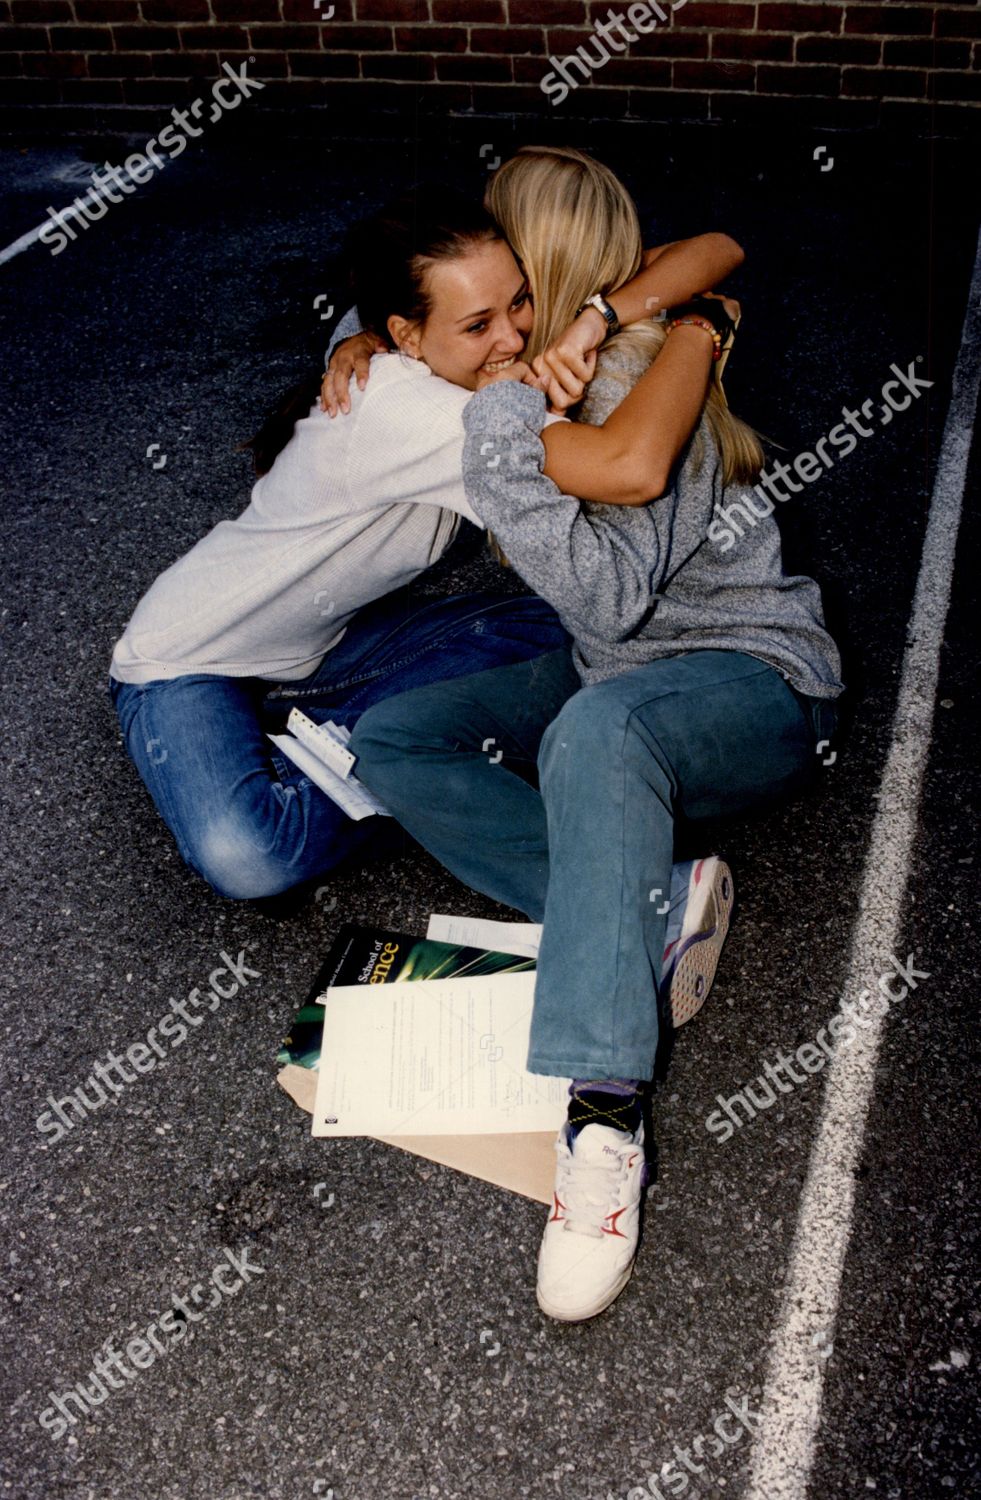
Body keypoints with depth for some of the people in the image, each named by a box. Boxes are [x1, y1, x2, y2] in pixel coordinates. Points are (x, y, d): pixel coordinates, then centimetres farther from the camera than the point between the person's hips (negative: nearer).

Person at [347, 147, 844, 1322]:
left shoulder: (643, 390, -20)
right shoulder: (548, 367, 4)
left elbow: (609, 595, -32)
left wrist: (503, 444, -36)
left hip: (751, 682, -8)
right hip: (611, 674, 9)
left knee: (598, 729, -44)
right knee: (391, 739, -10)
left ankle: (602, 1122, -45)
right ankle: (647, 906, -21)